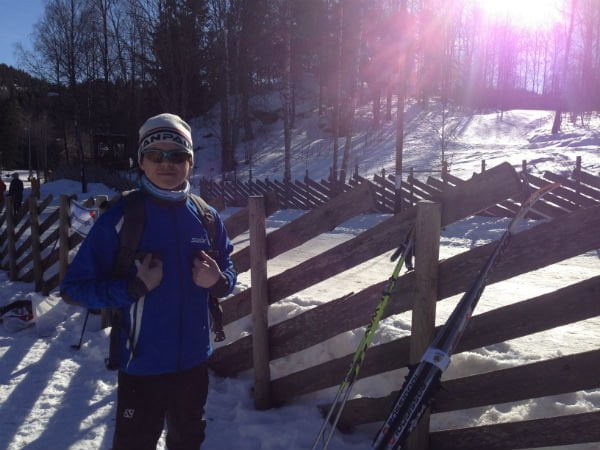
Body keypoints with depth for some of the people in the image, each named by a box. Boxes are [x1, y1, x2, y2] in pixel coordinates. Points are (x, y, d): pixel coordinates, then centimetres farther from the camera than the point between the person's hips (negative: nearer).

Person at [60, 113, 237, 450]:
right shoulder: (121, 217, -13)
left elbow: (228, 272, 8)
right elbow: (74, 286, -11)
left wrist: (218, 281, -15)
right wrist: (135, 287, -24)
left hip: (194, 362, 4)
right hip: (141, 367, -4)